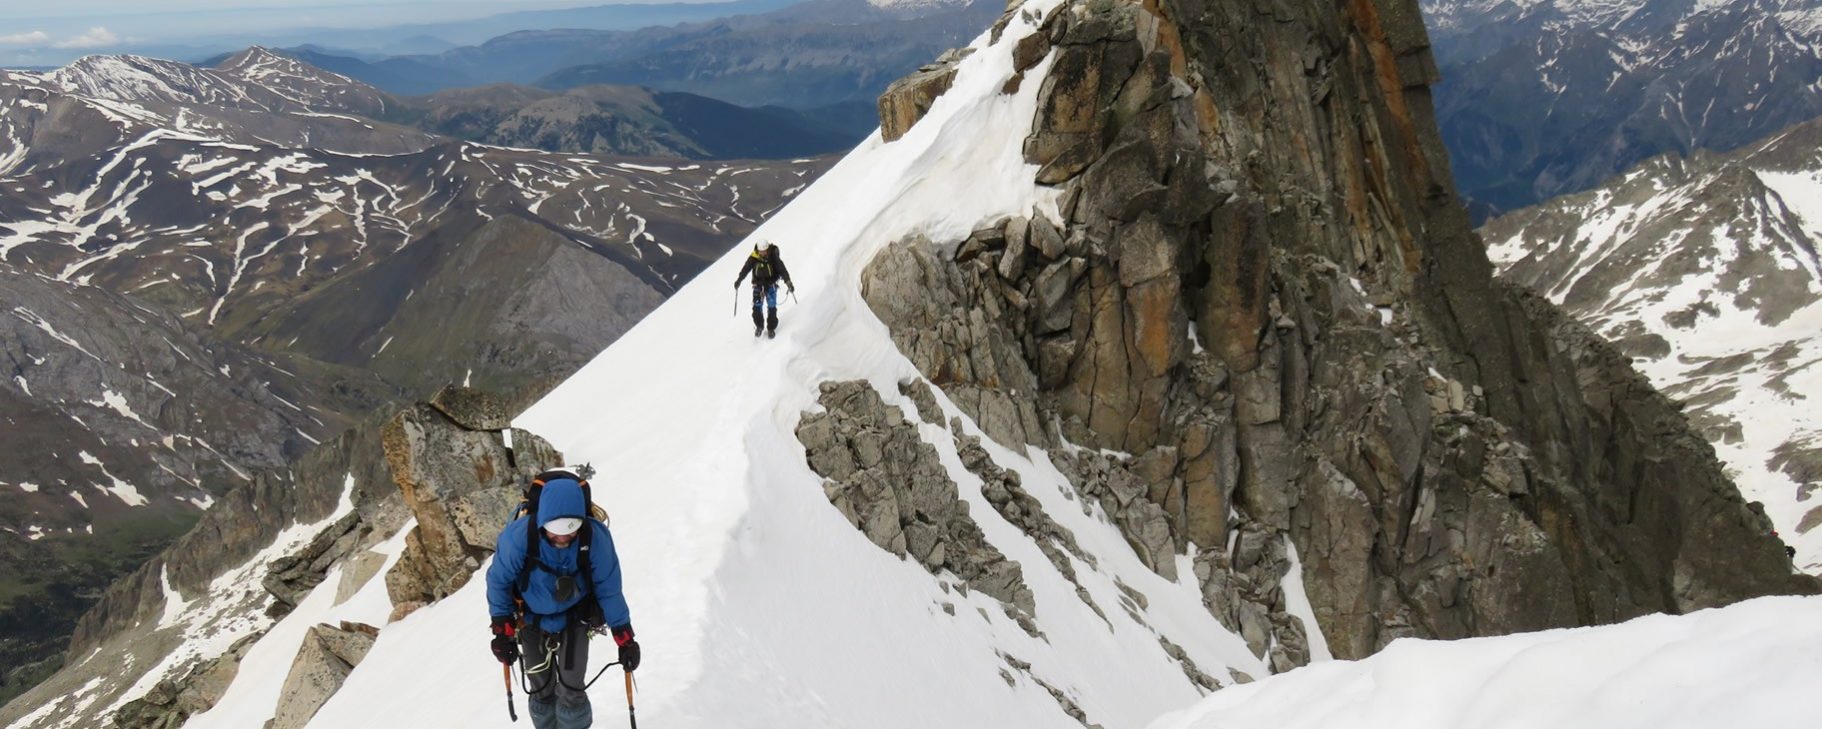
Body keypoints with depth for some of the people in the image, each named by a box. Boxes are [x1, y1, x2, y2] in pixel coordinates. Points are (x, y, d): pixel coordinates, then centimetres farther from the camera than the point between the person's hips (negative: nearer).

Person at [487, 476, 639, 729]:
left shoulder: (595, 537, -30)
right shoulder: (518, 536, -32)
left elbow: (609, 589, -15)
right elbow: (498, 581, -13)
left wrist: (625, 639, -10)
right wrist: (503, 632, -7)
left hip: (575, 619, 0)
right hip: (532, 621, 1)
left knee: (571, 690, -7)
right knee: (541, 691, 10)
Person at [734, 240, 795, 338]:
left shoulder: (773, 257, -18)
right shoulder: (754, 257, -14)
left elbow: (782, 269, -21)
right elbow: (746, 268, -10)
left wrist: (788, 282, -33)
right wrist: (739, 279, -22)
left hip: (771, 285, -2)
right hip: (758, 285, 2)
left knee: (772, 307, -4)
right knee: (756, 307, -1)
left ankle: (771, 328, 13)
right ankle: (759, 326, 20)